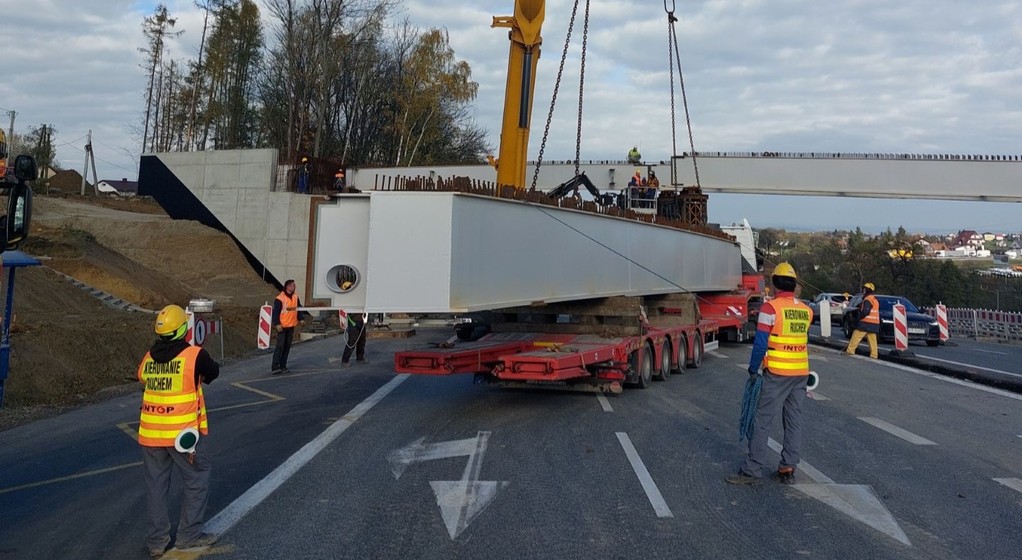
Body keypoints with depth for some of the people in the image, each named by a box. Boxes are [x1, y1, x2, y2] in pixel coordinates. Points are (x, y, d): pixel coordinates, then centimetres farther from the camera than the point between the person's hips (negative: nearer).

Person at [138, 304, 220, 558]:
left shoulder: (148, 358, 3)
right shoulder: (195, 355, -11)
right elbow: (213, 372, 8)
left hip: (150, 433, 5)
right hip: (182, 432, -4)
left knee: (156, 485, 14)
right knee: (196, 480, 12)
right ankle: (189, 535, 16)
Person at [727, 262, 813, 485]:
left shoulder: (770, 307, -12)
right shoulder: (806, 310, 6)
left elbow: (760, 343, -13)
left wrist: (753, 369, -3)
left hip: (777, 374, -6)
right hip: (801, 373, 6)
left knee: (763, 422, -3)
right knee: (794, 422, 11)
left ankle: (752, 470, -1)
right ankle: (788, 469, 15)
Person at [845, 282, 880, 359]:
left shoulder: (867, 299, -12)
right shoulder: (875, 300, 19)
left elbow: (866, 311, -23)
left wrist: (860, 317, -9)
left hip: (866, 323, -9)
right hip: (874, 323, 9)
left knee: (856, 336, -3)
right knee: (872, 339, 6)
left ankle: (850, 350, -3)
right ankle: (874, 354, 2)